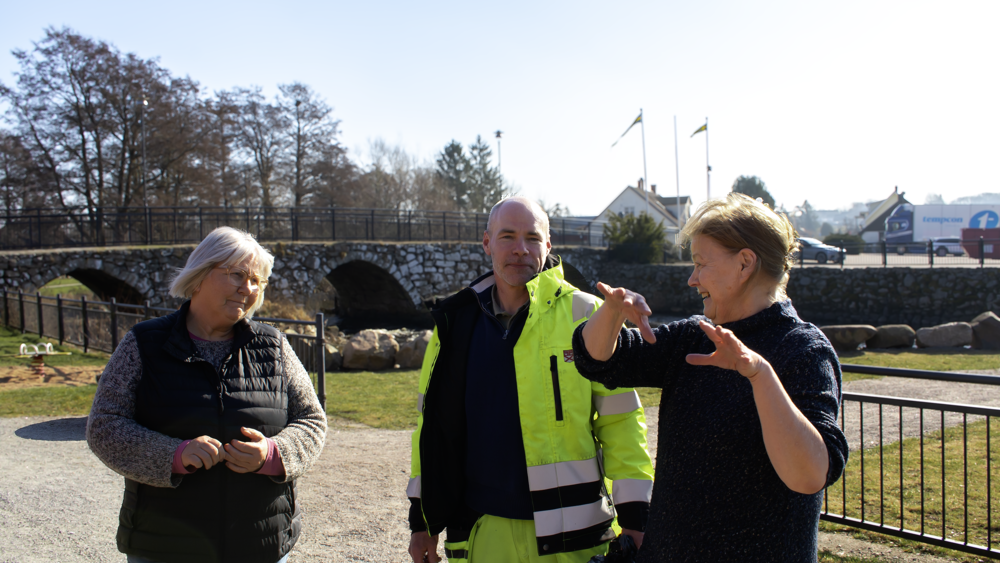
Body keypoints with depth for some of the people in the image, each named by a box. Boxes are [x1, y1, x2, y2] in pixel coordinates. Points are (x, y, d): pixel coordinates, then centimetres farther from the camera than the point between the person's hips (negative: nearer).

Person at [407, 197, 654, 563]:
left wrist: (634, 516, -8)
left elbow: (620, 420, -5)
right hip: (483, 533, 3)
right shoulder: (456, 323, 5)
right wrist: (423, 520, 11)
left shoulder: (586, 315, -5)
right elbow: (432, 423, 11)